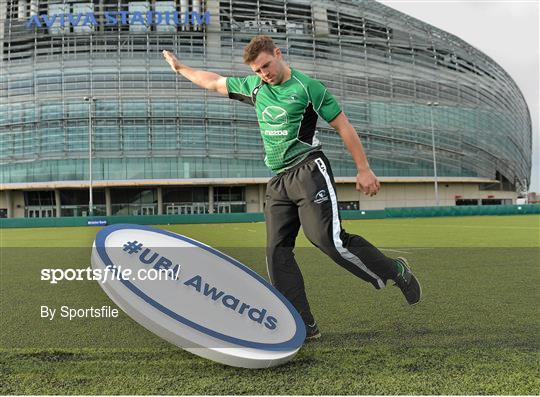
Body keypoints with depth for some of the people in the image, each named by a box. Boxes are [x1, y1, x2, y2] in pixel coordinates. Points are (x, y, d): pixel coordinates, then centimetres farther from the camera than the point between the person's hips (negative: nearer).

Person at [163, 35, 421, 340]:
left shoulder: (307, 87, -4)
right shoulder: (254, 86, 14)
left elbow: (344, 125, -2)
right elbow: (214, 82, 29)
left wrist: (364, 170, -4)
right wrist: (180, 68, 37)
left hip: (309, 172, -6)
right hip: (279, 180, 7)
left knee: (329, 240, -19)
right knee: (278, 251, -2)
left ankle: (395, 271, 3)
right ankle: (303, 326, 2)